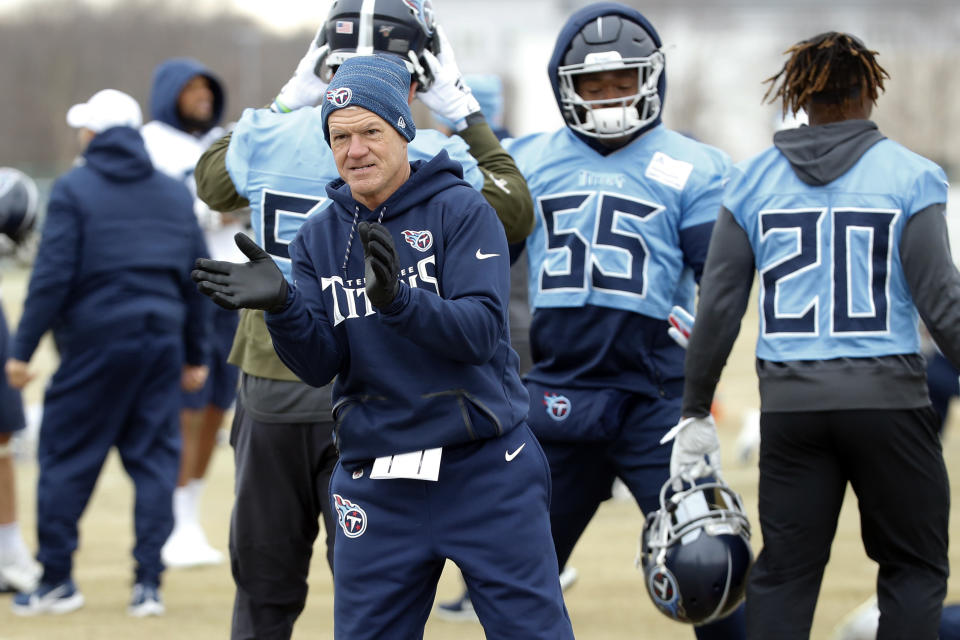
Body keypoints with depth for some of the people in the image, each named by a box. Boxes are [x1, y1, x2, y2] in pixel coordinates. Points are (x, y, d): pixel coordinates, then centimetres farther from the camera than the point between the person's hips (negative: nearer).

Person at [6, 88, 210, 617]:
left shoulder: (73, 190, -4)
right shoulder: (175, 194, 12)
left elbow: (52, 275, -10)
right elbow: (197, 278, 13)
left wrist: (22, 349, -7)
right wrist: (196, 354, 20)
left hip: (95, 340, -4)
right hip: (161, 340, 4)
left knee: (65, 457, 4)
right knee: (154, 458, 6)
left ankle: (56, 578, 7)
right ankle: (148, 583, 1)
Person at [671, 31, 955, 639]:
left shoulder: (754, 180, 5)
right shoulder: (911, 177, -2)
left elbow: (719, 305, 5)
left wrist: (697, 411, 13)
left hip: (791, 402, 3)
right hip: (887, 395, -2)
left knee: (786, 570, 9)